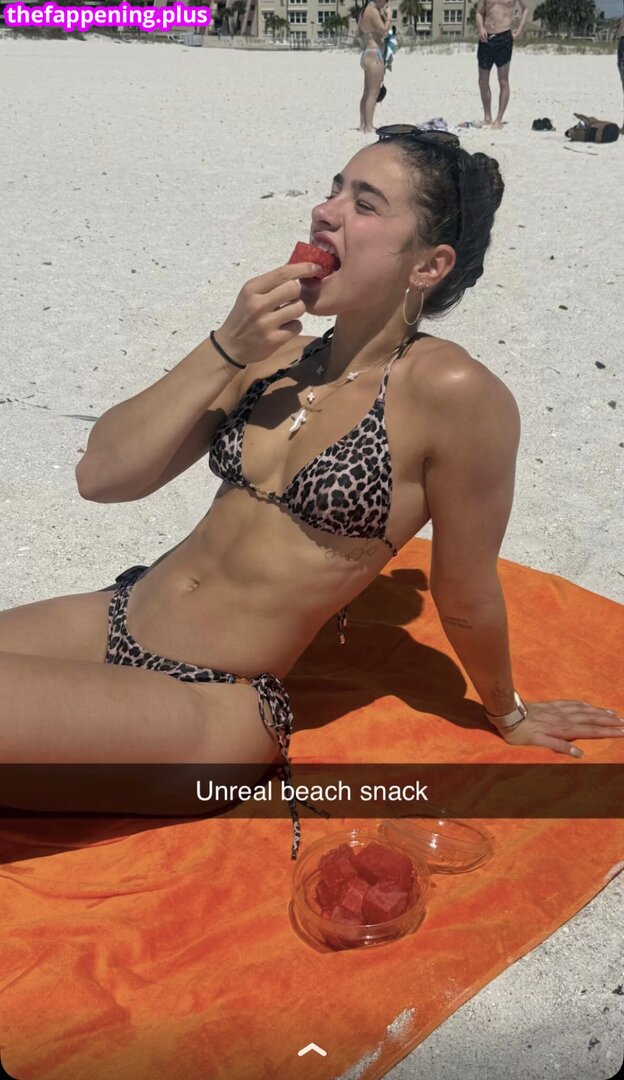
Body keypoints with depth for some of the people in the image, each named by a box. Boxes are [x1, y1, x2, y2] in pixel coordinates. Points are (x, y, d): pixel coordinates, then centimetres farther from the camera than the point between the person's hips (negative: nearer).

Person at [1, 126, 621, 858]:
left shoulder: (451, 391, -17)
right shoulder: (276, 353, 2)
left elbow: (466, 597, -5)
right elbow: (102, 476, -2)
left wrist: (509, 716, 10)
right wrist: (225, 351, -12)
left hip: (214, 705, -6)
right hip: (118, 617, 6)